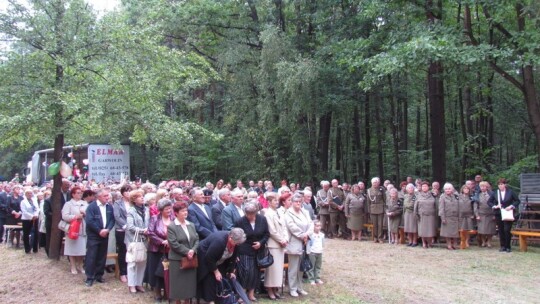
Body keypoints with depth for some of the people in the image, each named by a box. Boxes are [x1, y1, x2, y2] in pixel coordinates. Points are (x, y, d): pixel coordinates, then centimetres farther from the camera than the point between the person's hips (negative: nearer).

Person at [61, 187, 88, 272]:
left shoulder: (85, 203, 13)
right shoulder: (68, 204, 0)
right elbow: (64, 216, -11)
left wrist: (85, 213, -10)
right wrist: (75, 216, -17)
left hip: (83, 229, 4)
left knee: (82, 248, 7)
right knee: (73, 248, 1)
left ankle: (80, 266, 21)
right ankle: (73, 267, 11)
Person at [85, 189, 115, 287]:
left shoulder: (109, 207, 7)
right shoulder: (91, 206, -10)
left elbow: (112, 220, 5)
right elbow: (89, 221, -18)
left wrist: (107, 229, -12)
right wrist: (99, 231, -17)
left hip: (104, 235, 5)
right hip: (93, 235, -5)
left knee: (102, 257, 10)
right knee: (91, 257, -3)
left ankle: (99, 275, 20)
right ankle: (90, 277, 5)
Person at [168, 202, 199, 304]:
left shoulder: (191, 225, 10)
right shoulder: (171, 227, -8)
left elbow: (197, 239, 5)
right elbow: (174, 244, -16)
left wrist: (193, 250, -13)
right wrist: (186, 252, -18)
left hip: (191, 258, 5)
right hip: (178, 259, -5)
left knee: (190, 282, 9)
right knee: (179, 283, 2)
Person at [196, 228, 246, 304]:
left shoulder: (234, 242, -17)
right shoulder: (219, 240, -40)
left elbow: (232, 257, -3)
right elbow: (209, 258, -34)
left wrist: (231, 271, -6)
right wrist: (216, 271, -25)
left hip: (217, 261, 7)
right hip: (205, 259, -7)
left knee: (221, 280, 1)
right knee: (210, 280, -11)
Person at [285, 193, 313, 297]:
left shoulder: (305, 212, 11)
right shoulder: (289, 213, -7)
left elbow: (311, 224, 3)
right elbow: (292, 227, -16)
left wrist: (307, 234, -14)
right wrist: (302, 236, -14)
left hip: (304, 244, 6)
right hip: (294, 244, -6)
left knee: (301, 267, 13)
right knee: (293, 268, 0)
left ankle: (299, 287, 23)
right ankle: (292, 289, 9)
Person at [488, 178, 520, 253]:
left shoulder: (510, 192, 0)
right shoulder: (495, 193, 5)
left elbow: (517, 201, 5)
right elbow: (489, 202, 10)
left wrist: (511, 206, -9)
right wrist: (494, 206, -7)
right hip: (498, 214, 2)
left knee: (507, 230, -9)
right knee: (501, 230, 5)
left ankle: (508, 247, 3)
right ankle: (502, 246, 14)